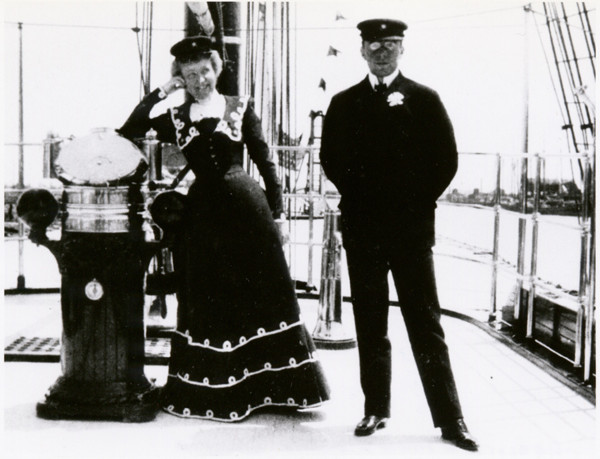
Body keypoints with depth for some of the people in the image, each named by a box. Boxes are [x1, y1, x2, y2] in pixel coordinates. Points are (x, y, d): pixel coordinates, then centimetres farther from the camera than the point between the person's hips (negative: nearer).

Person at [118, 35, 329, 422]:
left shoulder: (240, 107, 4)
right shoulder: (176, 117, 10)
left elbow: (264, 159, 4)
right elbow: (129, 131, 7)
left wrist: (276, 208, 0)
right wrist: (160, 94, 3)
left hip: (246, 204, -2)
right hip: (203, 211, 2)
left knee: (263, 290, 1)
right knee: (205, 298, 6)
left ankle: (275, 382, 13)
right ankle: (211, 389, 18)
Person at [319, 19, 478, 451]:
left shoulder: (425, 99, 4)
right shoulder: (344, 103, 9)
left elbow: (446, 159, 2)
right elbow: (331, 159, 9)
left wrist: (419, 204, -2)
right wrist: (360, 199, 1)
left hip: (412, 226, -2)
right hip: (362, 228, 2)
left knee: (426, 323, 0)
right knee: (370, 324, 8)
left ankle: (450, 418, 7)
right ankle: (376, 408, 19)